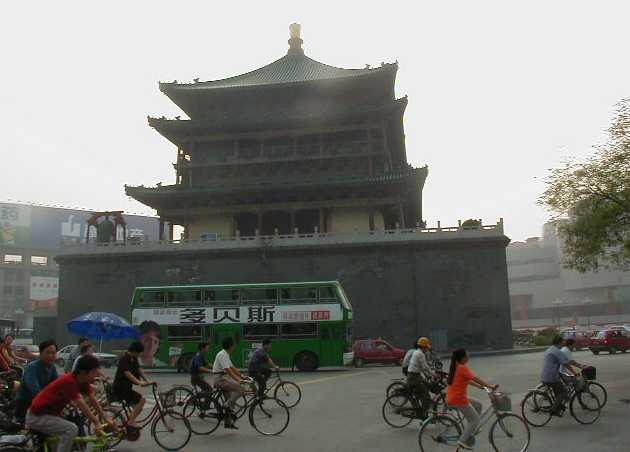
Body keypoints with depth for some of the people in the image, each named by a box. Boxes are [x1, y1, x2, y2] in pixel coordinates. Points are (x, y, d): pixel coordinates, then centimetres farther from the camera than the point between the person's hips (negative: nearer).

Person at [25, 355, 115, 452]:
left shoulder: (83, 381, -2)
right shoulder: (69, 382, -28)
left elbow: (93, 400, -5)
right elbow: (81, 404, -31)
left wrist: (106, 419, -11)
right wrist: (97, 423, -30)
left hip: (50, 413, 10)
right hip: (37, 417, -10)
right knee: (71, 429, -24)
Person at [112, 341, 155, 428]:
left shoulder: (134, 359, 9)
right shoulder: (124, 359, -19)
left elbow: (139, 370, 1)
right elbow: (127, 373, -32)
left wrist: (147, 380, -14)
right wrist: (139, 382, -41)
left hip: (127, 388, 9)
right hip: (120, 388, -9)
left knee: (137, 407, 14)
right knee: (142, 400, -18)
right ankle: (131, 422, -14)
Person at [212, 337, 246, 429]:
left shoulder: (226, 354, 16)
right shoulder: (222, 355, -17)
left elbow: (232, 367, 19)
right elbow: (228, 370, -26)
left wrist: (242, 376, 13)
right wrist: (238, 380, -31)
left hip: (224, 378, 10)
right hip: (220, 379, -10)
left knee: (230, 399, 12)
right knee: (240, 389, -22)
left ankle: (228, 422, 19)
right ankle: (228, 406, -12)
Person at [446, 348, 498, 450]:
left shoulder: (455, 367, 14)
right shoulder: (463, 368, -14)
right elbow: (475, 379, -20)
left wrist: (479, 386, 24)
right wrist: (490, 386, -15)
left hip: (452, 398, 9)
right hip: (459, 399, -9)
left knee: (478, 404, 22)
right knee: (475, 419, 4)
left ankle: (469, 433, 23)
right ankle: (463, 441, 2)